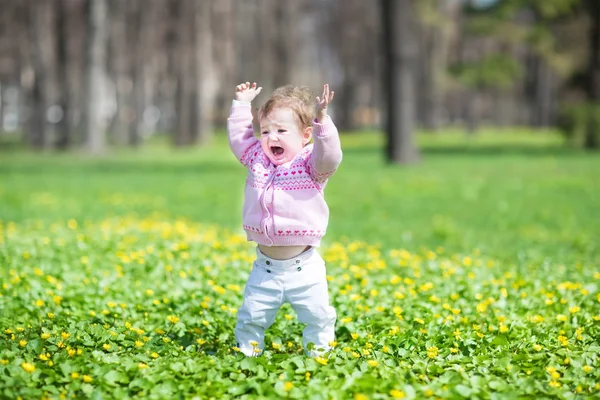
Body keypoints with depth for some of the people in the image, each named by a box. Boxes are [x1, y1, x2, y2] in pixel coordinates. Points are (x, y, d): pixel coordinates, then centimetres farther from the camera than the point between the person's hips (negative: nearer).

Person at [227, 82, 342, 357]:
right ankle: (247, 349, 22)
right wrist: (241, 105, 15)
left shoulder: (309, 164, -8)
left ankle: (319, 349, 21)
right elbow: (238, 137, 17)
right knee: (251, 315, 5)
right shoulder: (257, 160, 6)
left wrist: (322, 119, -36)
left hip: (303, 267, -3)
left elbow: (330, 156, -27)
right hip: (265, 268, 3)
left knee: (317, 314, 2)